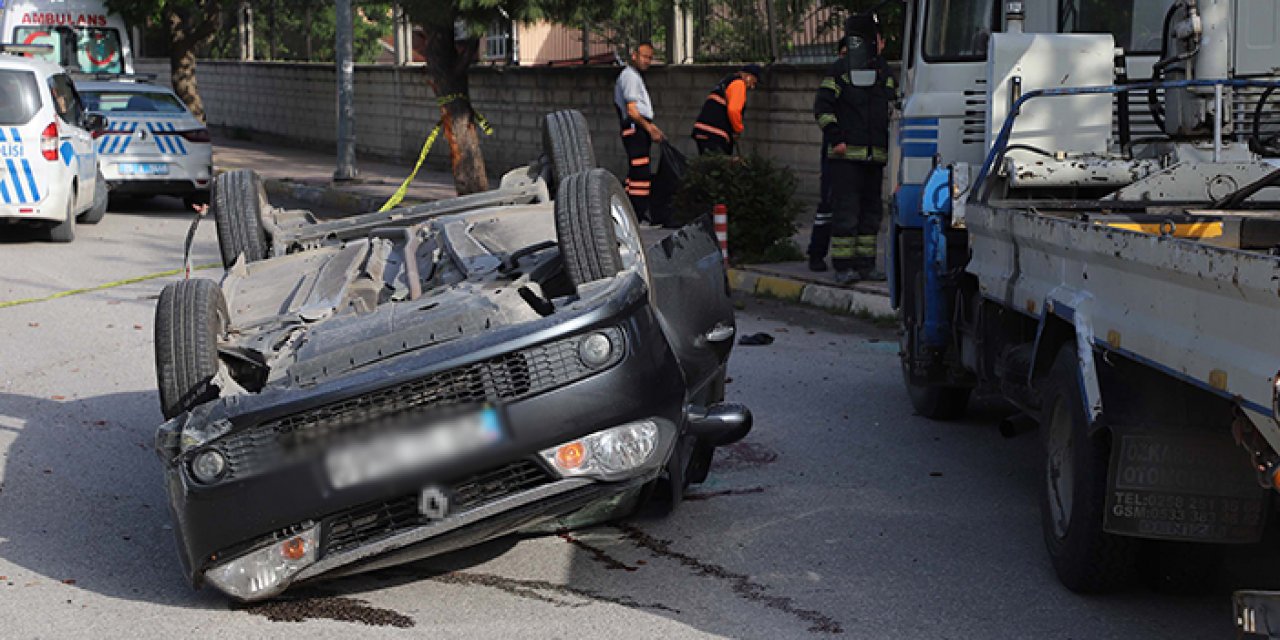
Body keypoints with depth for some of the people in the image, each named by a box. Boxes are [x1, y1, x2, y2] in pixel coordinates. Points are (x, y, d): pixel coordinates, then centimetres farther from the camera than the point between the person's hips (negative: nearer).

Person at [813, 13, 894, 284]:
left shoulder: (884, 73, 15)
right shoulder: (842, 69, -4)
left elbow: (891, 112, 24)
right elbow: (822, 106, -6)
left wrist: (889, 145, 17)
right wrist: (836, 138, -14)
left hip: (875, 157, 7)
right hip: (845, 154, -6)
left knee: (870, 211, 9)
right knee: (845, 211, -7)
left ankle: (865, 264, 16)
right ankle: (843, 266, -3)